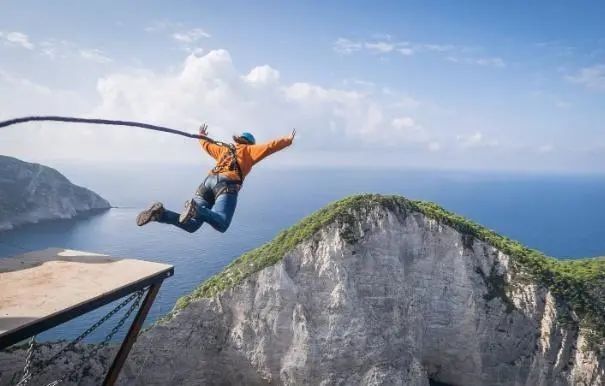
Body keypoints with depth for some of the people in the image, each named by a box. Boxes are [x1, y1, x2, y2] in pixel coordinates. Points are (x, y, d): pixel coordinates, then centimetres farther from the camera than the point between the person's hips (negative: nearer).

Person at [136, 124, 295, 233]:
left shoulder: (224, 149, 35)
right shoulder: (249, 150, 20)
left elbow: (207, 145, 48)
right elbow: (269, 147, 10)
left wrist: (201, 136, 69)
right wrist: (287, 141, 21)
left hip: (209, 180, 6)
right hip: (227, 185, -6)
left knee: (191, 225, 0)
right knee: (221, 224, -23)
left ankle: (160, 213, -22)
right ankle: (196, 209, -48)